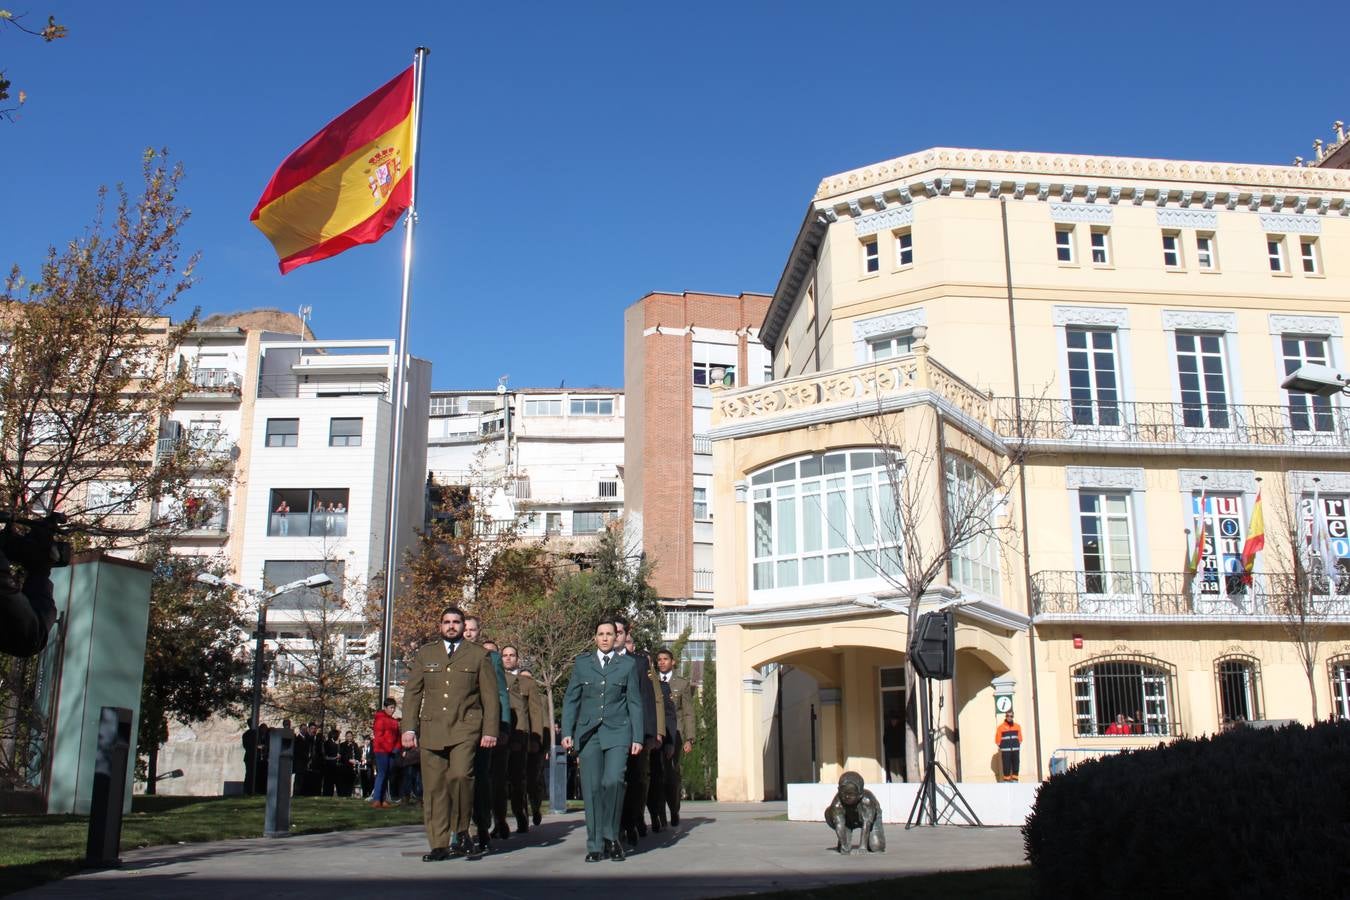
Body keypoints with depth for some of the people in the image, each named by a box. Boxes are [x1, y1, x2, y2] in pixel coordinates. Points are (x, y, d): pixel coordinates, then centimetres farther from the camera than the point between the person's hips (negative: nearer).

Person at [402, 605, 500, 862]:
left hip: (465, 728, -3)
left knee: (460, 775, -22)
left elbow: (490, 696, 8)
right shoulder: (424, 654, 16)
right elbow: (412, 693, 14)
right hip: (432, 729, 3)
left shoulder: (479, 655, 10)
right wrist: (409, 727, 3)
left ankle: (461, 831, -4)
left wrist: (490, 731, 0)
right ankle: (439, 845, 9)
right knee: (434, 787, 1)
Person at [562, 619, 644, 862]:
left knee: (613, 781, -19)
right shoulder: (582, 664, 12)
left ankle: (611, 837, -1)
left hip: (617, 733, -1)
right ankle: (595, 845, 7)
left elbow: (635, 703, 9)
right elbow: (570, 700, 11)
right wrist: (567, 732, 1)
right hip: (588, 733, 1)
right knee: (592, 788, -2)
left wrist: (637, 738, 2)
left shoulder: (627, 665, 9)